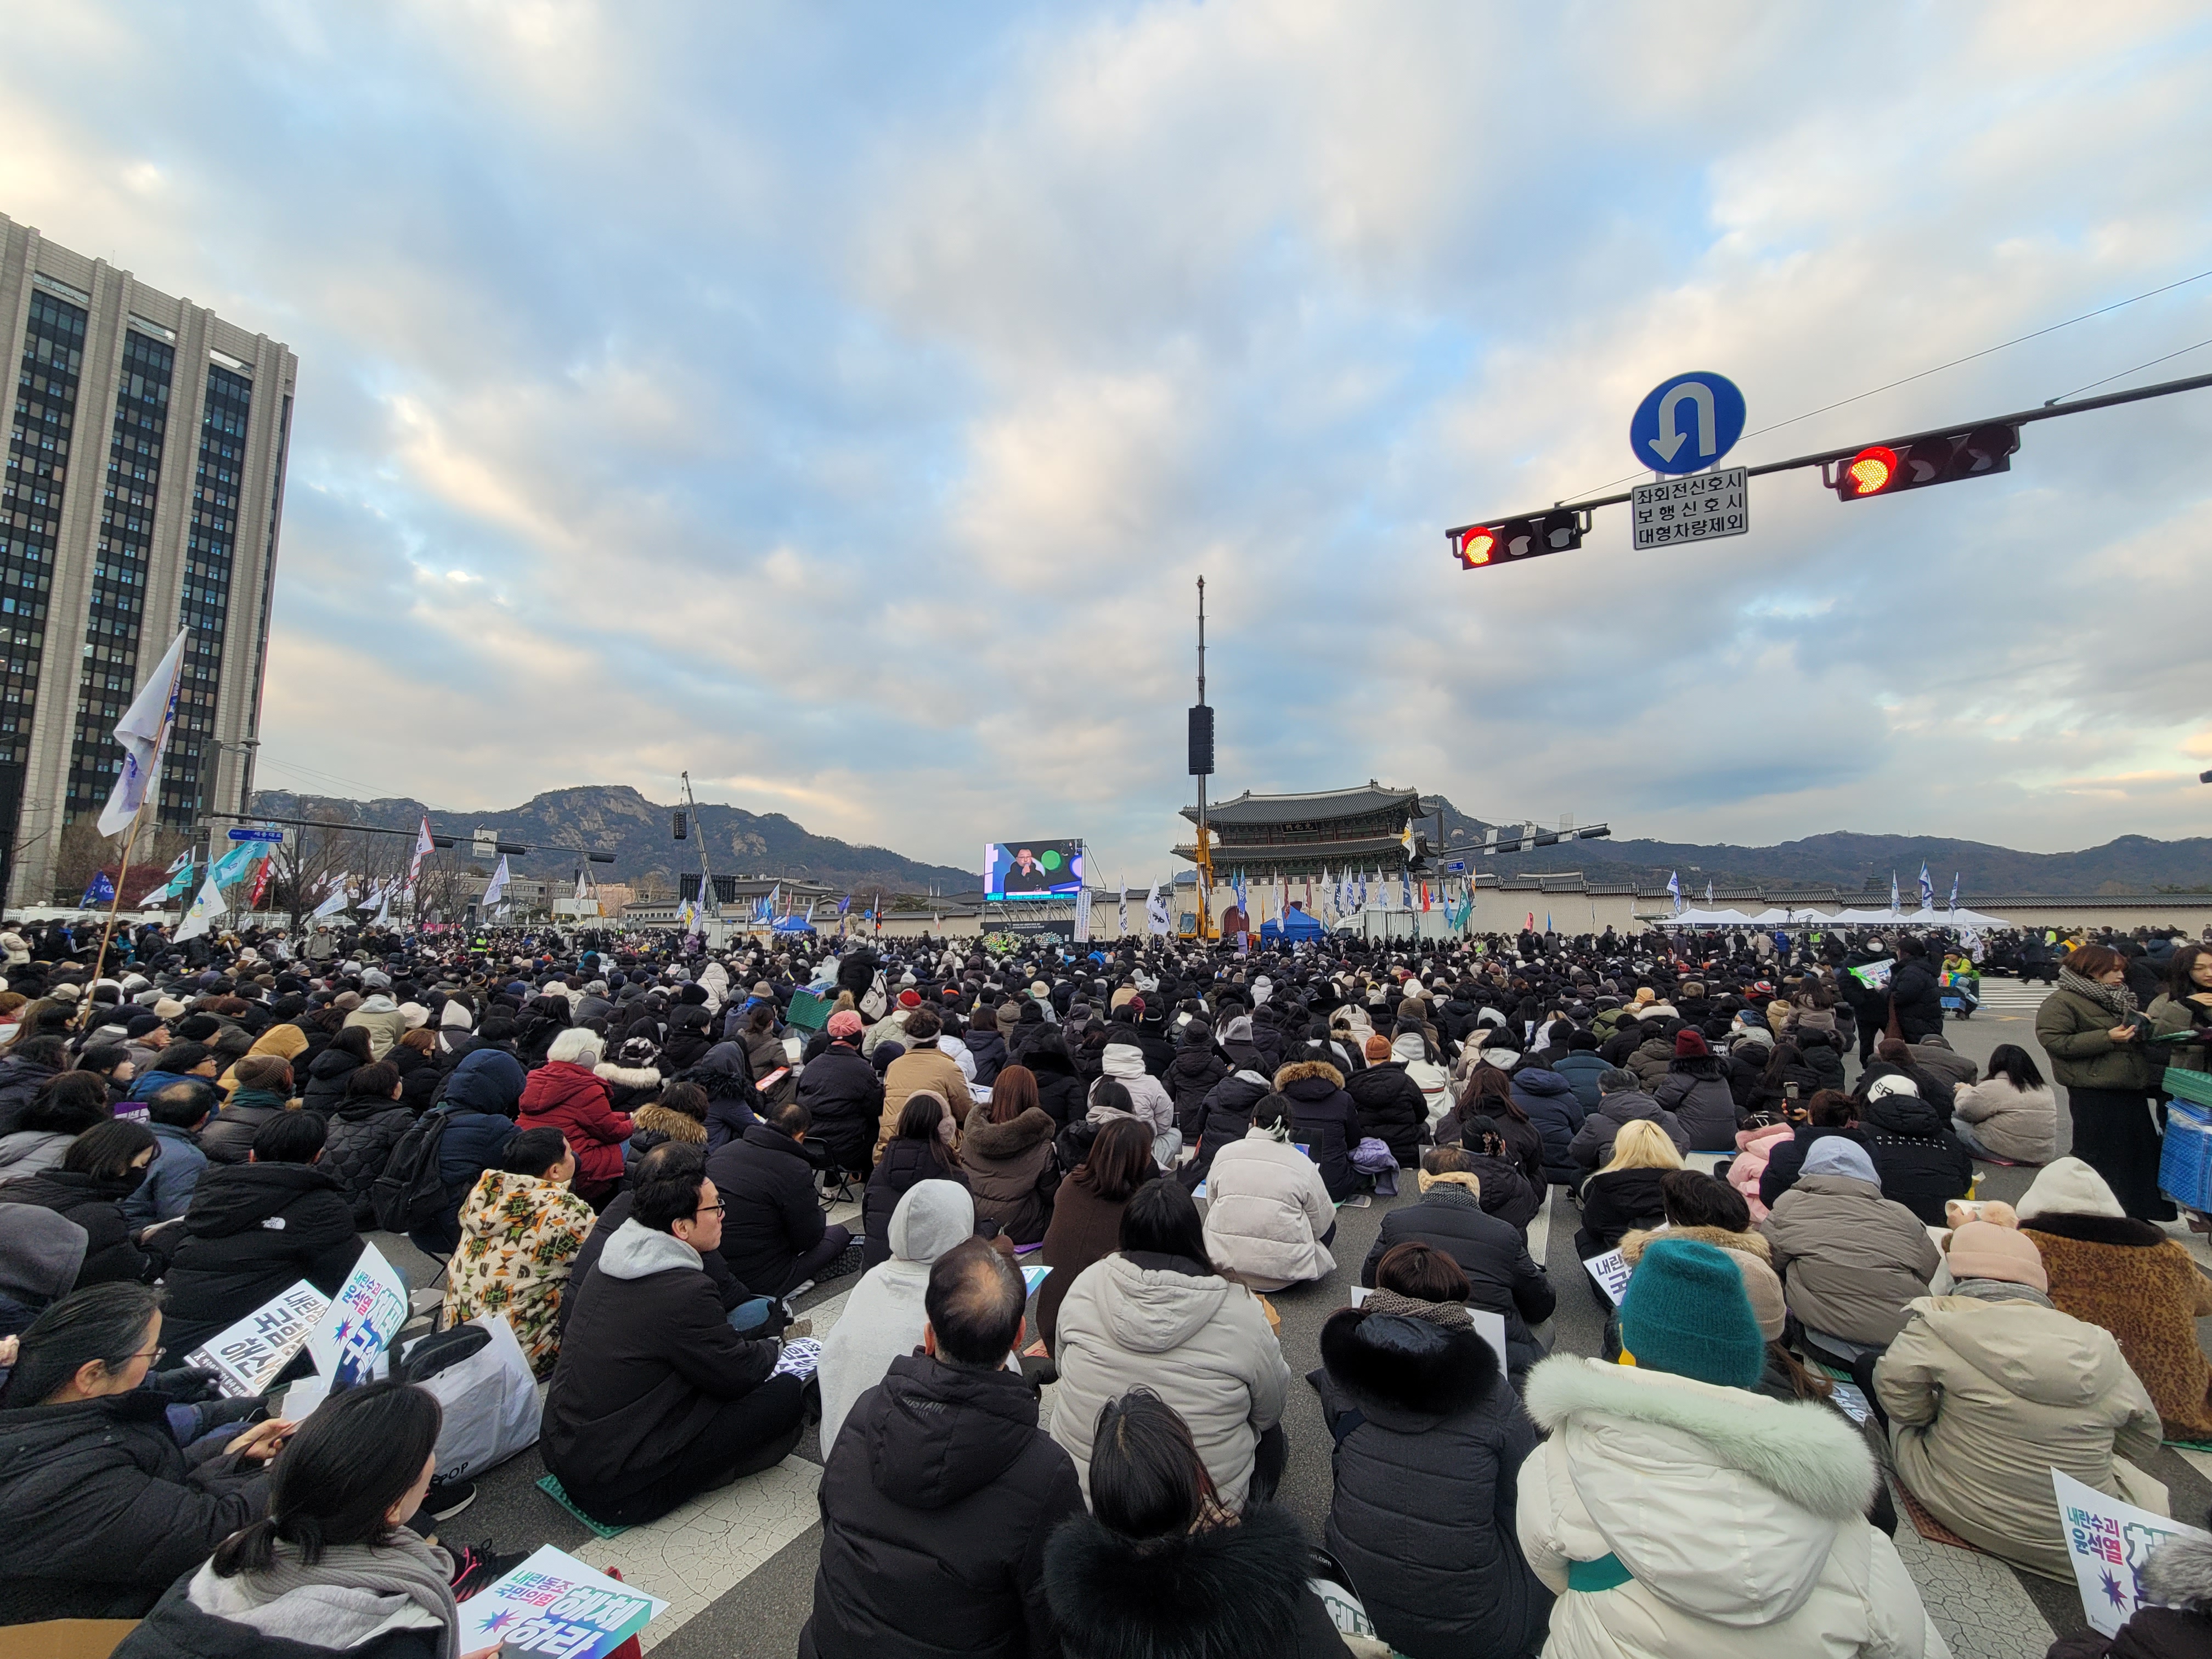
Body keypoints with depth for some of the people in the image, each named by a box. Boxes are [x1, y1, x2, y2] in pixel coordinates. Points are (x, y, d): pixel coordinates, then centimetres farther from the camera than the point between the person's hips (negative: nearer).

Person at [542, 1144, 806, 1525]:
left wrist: (754, 1347, 10)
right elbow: (740, 1374, -13)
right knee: (787, 1393, -10)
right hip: (614, 1488, -8)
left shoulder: (611, 1258, -2)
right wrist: (771, 1348, 8)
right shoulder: (685, 1290, -28)